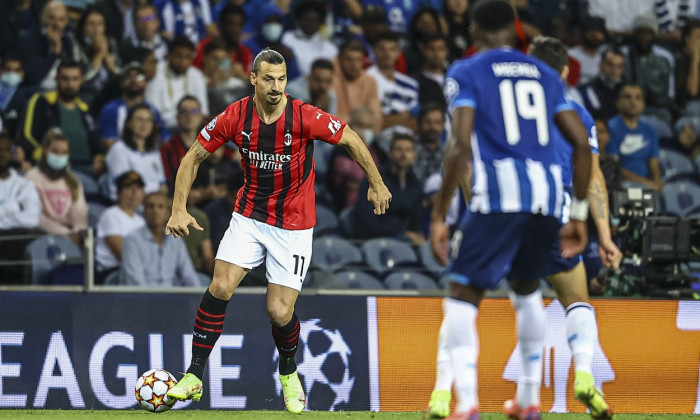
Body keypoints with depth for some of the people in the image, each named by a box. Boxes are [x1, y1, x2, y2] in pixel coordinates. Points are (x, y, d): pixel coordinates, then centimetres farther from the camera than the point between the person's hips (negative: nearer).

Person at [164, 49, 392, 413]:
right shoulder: (235, 116, -11)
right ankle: (194, 378, -5)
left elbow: (351, 139, -5)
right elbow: (194, 156, -1)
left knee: (280, 312, -7)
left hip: (293, 224, -2)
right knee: (220, 288, -14)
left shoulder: (304, 117, -19)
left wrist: (376, 184, 2)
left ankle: (288, 373, 25)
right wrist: (179, 209, -8)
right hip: (249, 215, 2)